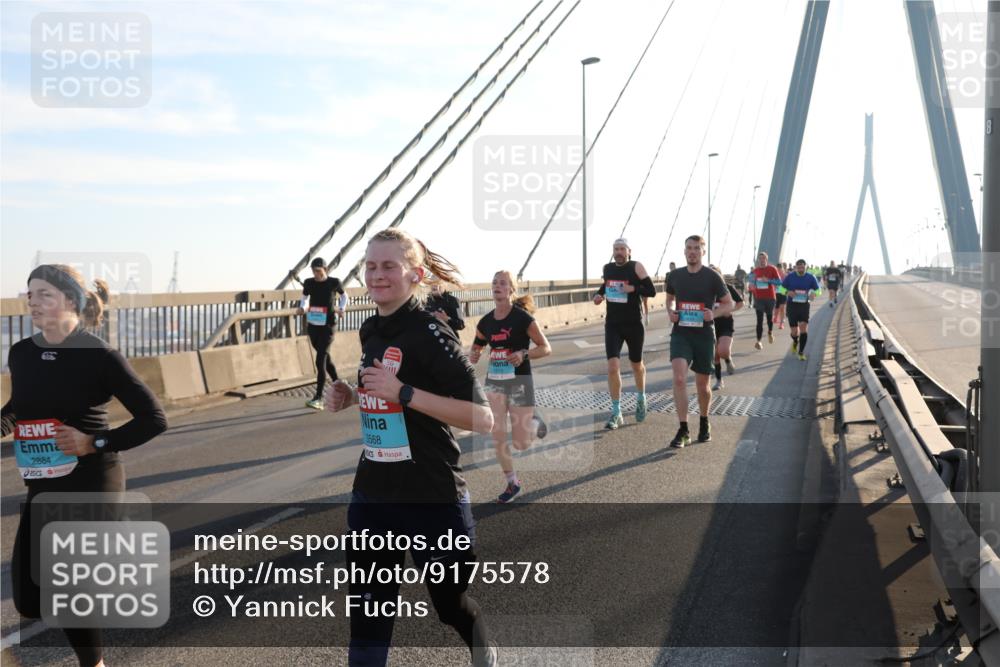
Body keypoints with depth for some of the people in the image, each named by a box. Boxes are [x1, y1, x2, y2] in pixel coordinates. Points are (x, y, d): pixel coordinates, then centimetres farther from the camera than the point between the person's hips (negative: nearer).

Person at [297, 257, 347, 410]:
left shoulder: (334, 282, -5)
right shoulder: (309, 283, 2)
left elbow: (344, 296, 13)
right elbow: (304, 298, 18)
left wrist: (341, 308, -4)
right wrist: (302, 308, -3)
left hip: (328, 326, -5)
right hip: (312, 325, 5)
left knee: (321, 361, -13)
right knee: (325, 358, 15)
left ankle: (318, 398, -14)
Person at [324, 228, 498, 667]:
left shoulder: (430, 332, -16)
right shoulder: (371, 331, 6)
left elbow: (482, 418, -23)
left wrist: (403, 392, -27)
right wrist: (352, 397, 4)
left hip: (433, 498, -6)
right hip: (372, 497, 6)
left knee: (451, 604, 15)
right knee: (367, 613, 9)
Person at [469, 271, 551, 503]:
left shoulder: (522, 317, -13)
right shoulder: (485, 322, 2)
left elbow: (546, 348, -11)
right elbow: (476, 348, 16)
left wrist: (524, 355, -27)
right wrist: (473, 356, -7)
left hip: (519, 383, -4)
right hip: (494, 382, 4)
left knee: (521, 444, -1)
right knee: (497, 438, -1)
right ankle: (512, 483, 18)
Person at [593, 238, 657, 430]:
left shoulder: (636, 267, -8)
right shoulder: (607, 268, 5)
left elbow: (652, 291, -10)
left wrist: (633, 288, -24)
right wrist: (599, 295, 5)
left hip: (634, 324, -2)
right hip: (612, 325, 2)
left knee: (637, 365, 15)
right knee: (613, 367, -11)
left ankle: (641, 399, 44)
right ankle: (616, 413, -2)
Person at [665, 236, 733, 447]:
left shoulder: (712, 277, -3)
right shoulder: (675, 276, 5)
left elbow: (729, 304, 3)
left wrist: (714, 313, -17)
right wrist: (670, 311, -1)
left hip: (704, 335, -1)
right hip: (680, 334, 1)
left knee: (702, 385, 10)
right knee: (679, 378, -19)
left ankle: (704, 423, 36)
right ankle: (683, 430, -15)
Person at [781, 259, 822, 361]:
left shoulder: (810, 277, 0)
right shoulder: (790, 276, -2)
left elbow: (817, 290, 10)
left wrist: (813, 294, -15)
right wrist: (788, 292, -17)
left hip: (804, 305, 0)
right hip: (792, 305, 0)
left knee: (804, 328, -15)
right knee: (794, 331, 1)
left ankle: (801, 352, -4)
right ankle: (795, 342, 39)